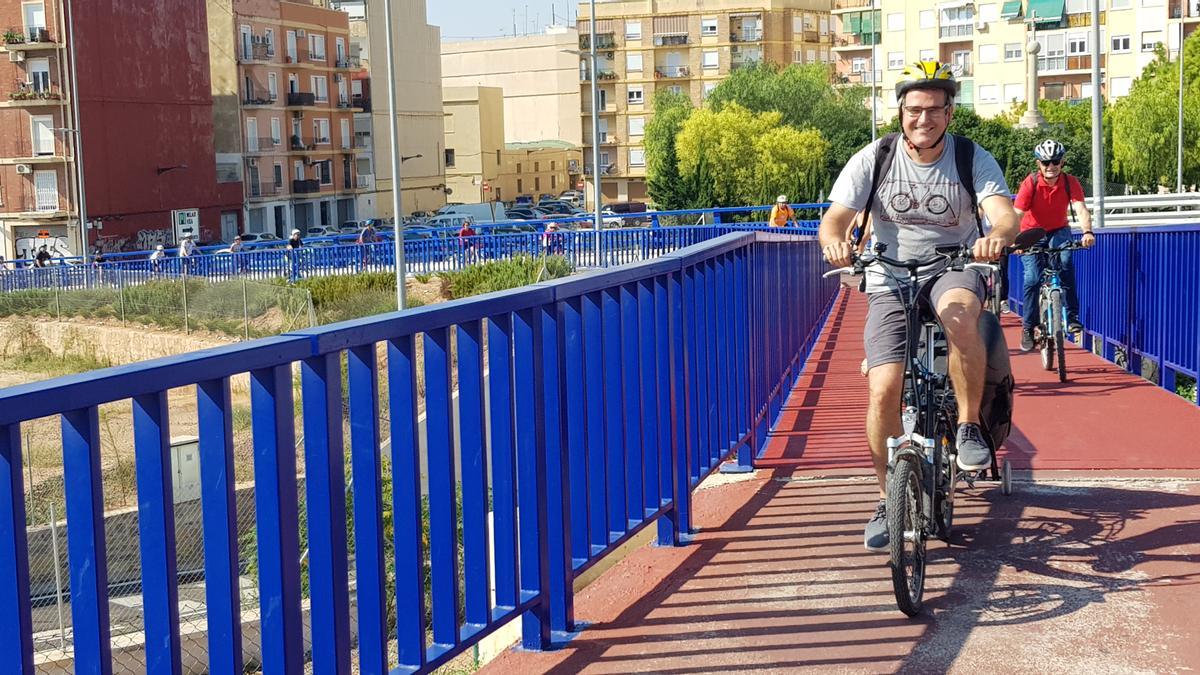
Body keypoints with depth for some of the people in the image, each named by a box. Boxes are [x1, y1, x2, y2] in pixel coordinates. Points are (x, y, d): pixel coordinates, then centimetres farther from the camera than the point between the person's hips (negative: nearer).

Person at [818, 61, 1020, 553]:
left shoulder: (972, 159, -5)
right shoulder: (873, 159, -5)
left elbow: (1004, 212, -19)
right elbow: (835, 218, -13)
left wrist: (997, 235, -45)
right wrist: (834, 242, -38)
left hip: (953, 269, -1)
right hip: (890, 280, 1)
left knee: (957, 312, -39)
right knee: (883, 390, -14)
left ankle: (969, 426, -19)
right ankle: (888, 501, 7)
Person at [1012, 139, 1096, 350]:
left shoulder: (1070, 182, -17)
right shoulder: (1030, 184, -22)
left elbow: (1081, 209, -29)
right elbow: (1017, 214, -31)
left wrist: (1087, 232, -49)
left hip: (1058, 231, 1)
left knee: (1065, 263, -29)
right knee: (1032, 278, -15)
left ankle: (1072, 316, -21)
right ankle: (1028, 328, 1)